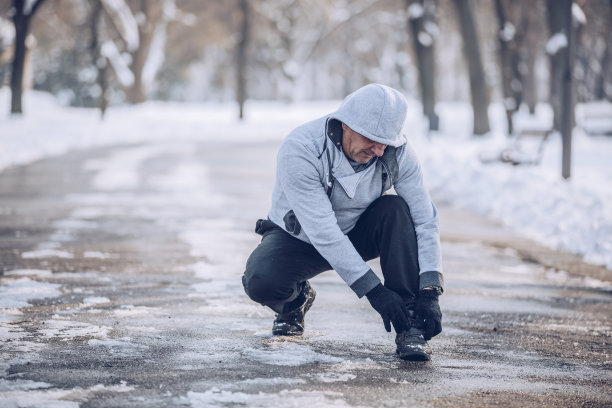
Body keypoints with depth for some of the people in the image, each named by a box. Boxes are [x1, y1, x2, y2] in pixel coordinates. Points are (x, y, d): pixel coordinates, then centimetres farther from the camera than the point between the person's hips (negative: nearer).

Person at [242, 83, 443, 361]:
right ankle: (296, 300, 7)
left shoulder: (396, 151, -22)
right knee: (260, 281, -32)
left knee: (395, 210, -29)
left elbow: (424, 219, -20)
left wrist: (430, 292, -30)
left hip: (357, 234, 2)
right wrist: (373, 290, -38)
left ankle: (409, 325, -24)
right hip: (299, 239, -2)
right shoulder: (300, 150, -33)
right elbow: (323, 232, -35)